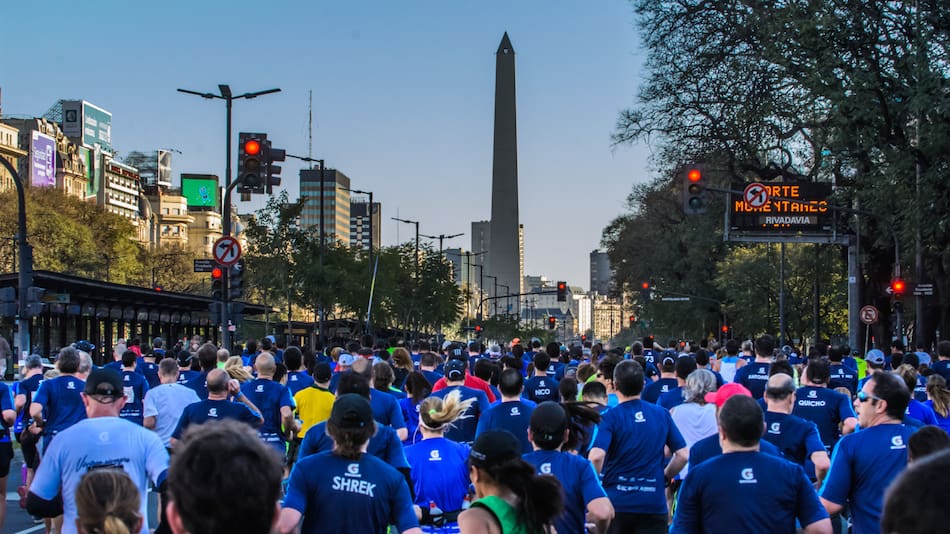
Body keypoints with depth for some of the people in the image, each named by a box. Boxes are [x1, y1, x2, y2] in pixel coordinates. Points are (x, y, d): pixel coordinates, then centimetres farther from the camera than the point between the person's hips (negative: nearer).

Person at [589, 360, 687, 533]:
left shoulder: (611, 416, -8)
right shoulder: (662, 414, 4)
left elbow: (596, 456, -21)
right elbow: (683, 455, 4)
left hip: (617, 501, -2)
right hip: (654, 504, 2)